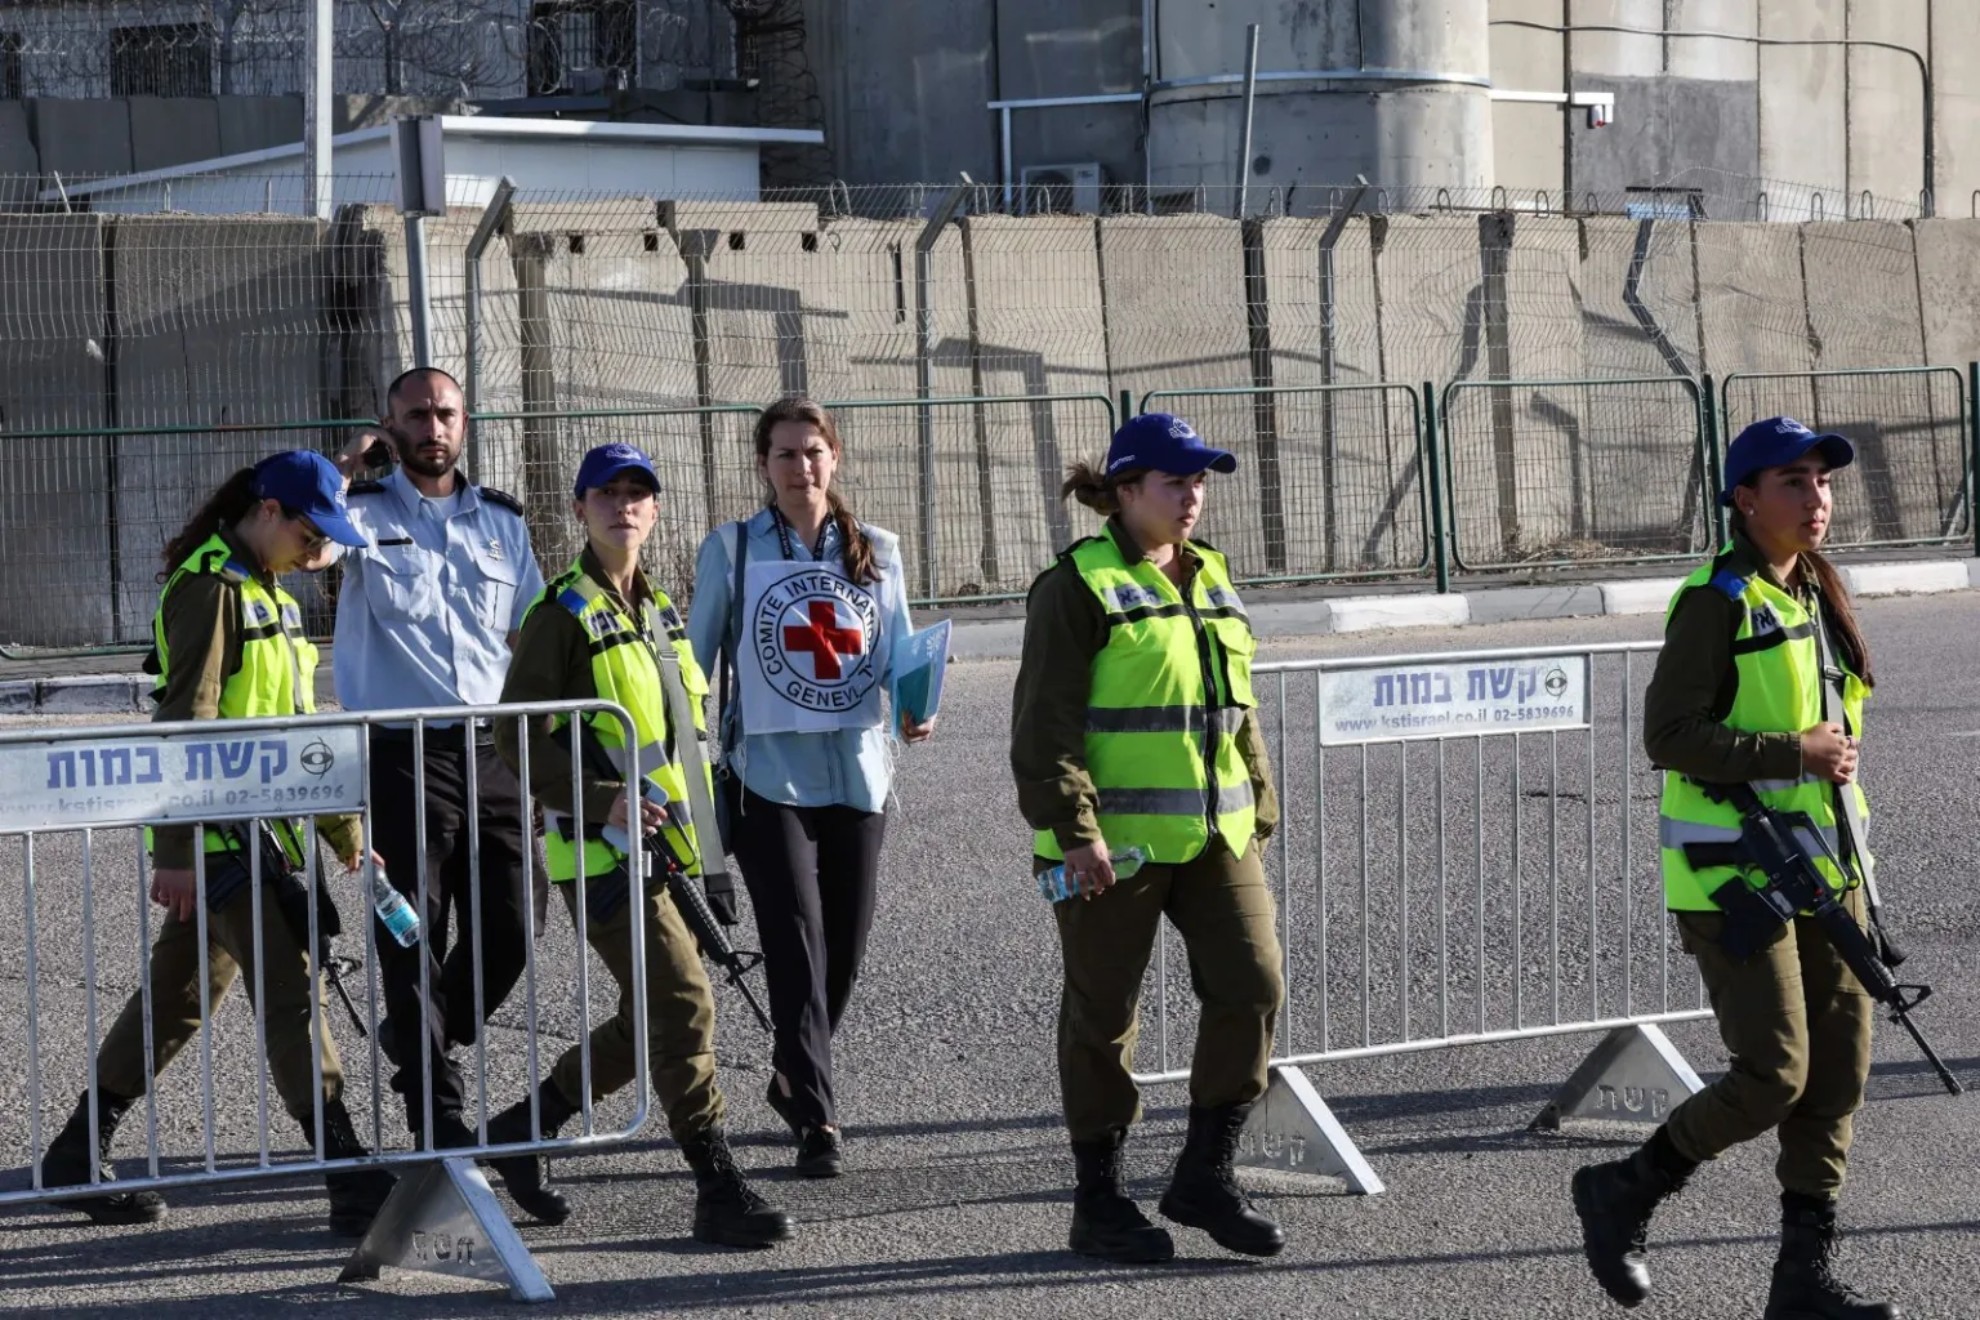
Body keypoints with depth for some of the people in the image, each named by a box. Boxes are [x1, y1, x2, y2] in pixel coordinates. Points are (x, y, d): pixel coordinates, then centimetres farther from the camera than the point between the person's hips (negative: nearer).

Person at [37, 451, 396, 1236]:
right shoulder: (209, 587, -13)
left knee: (179, 994, 14)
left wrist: (343, 828, 25)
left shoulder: (266, 591, 17)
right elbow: (186, 721, -18)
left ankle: (78, 1157, 24)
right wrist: (176, 852, -22)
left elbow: (298, 726, 24)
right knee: (293, 991, -11)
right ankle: (353, 1184, -11)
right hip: (219, 833, -10)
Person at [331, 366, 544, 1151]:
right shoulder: (364, 511, 3)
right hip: (403, 754, -4)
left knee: (506, 934, 4)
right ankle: (439, 1115, 2)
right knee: (414, 938, -4)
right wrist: (345, 466, -10)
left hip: (492, 752, 4)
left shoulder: (502, 520, 15)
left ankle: (417, 1041, 30)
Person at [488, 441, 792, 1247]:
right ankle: (719, 1193, -6)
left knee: (647, 1021, 13)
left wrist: (691, 823, 18)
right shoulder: (563, 614, -10)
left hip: (658, 848, 8)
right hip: (599, 851, -8)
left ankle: (526, 1125, 29)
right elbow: (516, 736, -14)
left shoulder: (658, 610, 15)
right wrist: (600, 802, -23)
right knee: (683, 1006, -12)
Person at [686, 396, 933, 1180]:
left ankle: (796, 1080, 33)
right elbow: (696, 661, 4)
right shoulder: (731, 551, 1)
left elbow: (899, 656, 10)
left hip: (856, 773, 4)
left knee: (846, 949, 10)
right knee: (798, 946, -12)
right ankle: (815, 1119, -10)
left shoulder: (876, 552, 8)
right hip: (770, 775, -3)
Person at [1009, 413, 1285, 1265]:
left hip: (1214, 834, 7)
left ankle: (1205, 1174, 12)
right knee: (1103, 1015, 4)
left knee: (1251, 986, -2)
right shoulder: (1078, 586, -8)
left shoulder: (1209, 578, 14)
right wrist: (1074, 829, -19)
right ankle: (1099, 1201, 15)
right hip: (1113, 841, -6)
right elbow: (1045, 723, -13)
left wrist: (1258, 812, 18)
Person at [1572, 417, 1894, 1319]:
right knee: (1773, 1076, -10)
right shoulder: (1716, 603, -12)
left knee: (1837, 1075, 5)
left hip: (1822, 865, 8)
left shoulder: (1820, 598, 13)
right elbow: (1668, 734, -18)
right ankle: (1623, 1194, 10)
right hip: (1734, 872, -8)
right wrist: (1794, 754, -21)